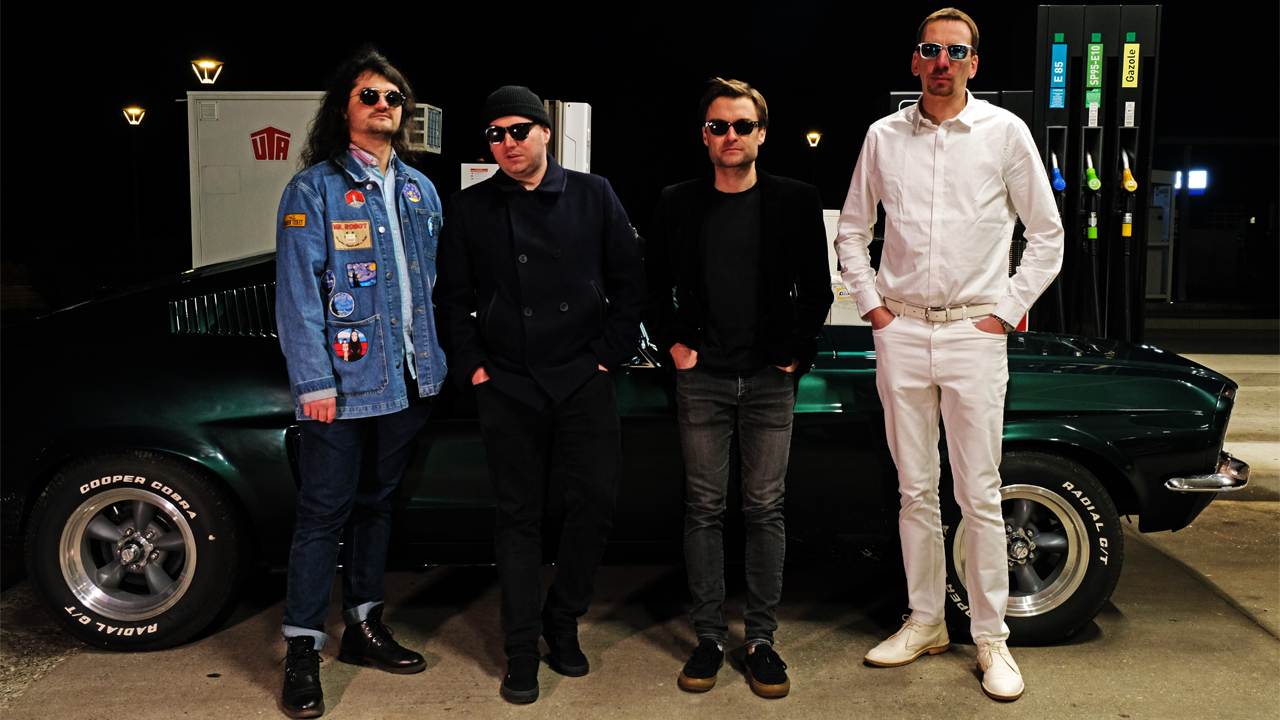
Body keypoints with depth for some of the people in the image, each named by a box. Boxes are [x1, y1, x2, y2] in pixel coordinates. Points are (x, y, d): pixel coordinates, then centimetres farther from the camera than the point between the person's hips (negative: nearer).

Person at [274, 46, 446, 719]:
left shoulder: (419, 190, 13)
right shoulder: (313, 189, -5)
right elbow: (297, 293, -11)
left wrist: (438, 360, 10)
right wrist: (314, 381, -17)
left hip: (406, 378, 6)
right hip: (343, 383, -6)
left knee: (377, 501, 16)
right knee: (325, 511, -1)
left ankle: (364, 624, 29)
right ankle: (303, 649, 10)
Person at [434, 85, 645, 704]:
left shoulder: (592, 196, 6)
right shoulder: (468, 209, 8)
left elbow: (628, 280, 7)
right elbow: (453, 297, 11)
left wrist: (608, 352, 0)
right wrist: (473, 366, 1)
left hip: (584, 378, 0)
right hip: (507, 386, 0)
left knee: (595, 501, -3)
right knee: (518, 515, 4)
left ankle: (562, 623, 20)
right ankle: (521, 650, 15)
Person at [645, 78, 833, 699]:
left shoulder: (795, 201, 4)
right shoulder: (677, 205, 6)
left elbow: (817, 289, 7)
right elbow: (654, 286, 13)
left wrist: (797, 354, 0)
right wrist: (673, 343, 2)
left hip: (770, 378, 0)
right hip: (702, 378, 1)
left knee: (765, 510, 3)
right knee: (703, 508, 4)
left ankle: (761, 641, 13)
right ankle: (709, 637, 14)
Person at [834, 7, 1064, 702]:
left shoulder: (1005, 132, 2)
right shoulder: (883, 137, 7)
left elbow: (1046, 234, 6)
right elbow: (851, 231, 15)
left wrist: (1007, 310, -1)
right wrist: (871, 304, 6)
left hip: (974, 333, -2)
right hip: (901, 332, 2)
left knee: (980, 496, 0)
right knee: (916, 490, 10)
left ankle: (991, 637, 12)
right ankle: (924, 621, 22)